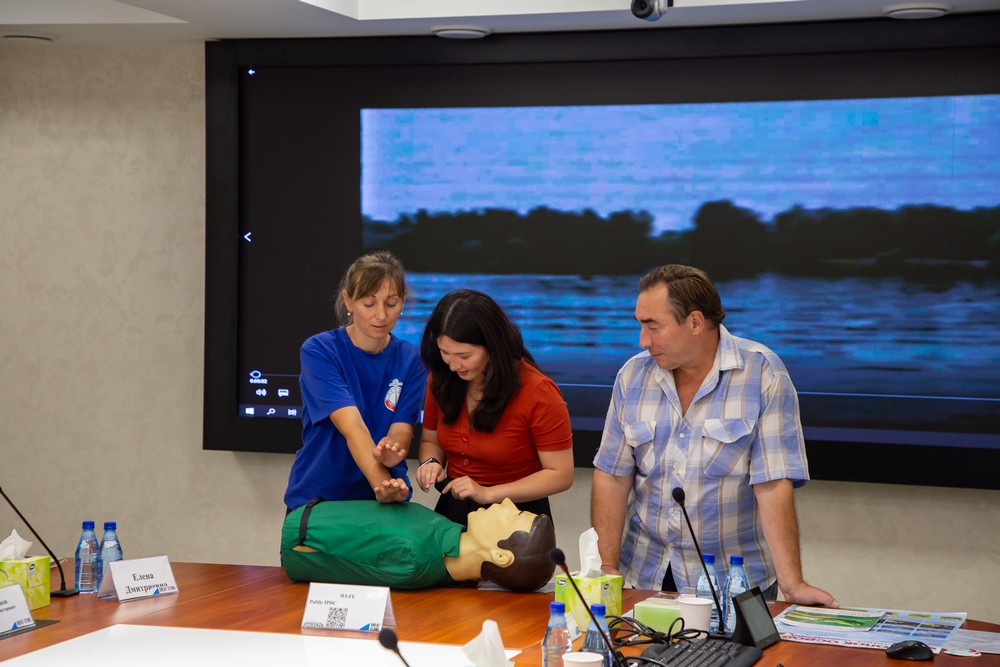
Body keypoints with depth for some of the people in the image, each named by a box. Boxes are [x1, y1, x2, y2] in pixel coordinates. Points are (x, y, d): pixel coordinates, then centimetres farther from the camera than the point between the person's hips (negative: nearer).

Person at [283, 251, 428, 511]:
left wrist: (389, 454, -37)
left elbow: (401, 432, -14)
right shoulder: (318, 351, -15)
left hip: (385, 501, 2)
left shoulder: (410, 359, -5)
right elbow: (351, 426, -27)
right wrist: (381, 482, -41)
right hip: (316, 497, -2)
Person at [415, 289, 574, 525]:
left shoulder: (538, 393, -20)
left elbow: (560, 475, -16)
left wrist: (488, 493, -23)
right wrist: (431, 462, -12)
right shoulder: (442, 380, -5)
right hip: (452, 513, 4)